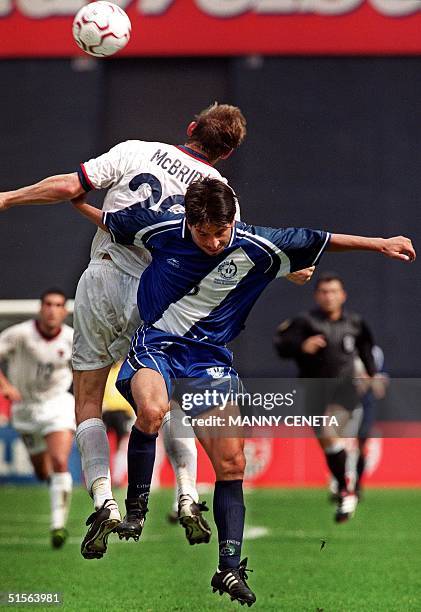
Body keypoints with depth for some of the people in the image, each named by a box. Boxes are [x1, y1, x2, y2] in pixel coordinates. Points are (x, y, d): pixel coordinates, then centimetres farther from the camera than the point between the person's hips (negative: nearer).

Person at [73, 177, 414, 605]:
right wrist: (75, 200, 21)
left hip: (210, 359, 2)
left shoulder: (255, 248, -12)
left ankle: (230, 568, 1)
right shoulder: (160, 231, -12)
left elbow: (319, 242, 0)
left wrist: (379, 243, 1)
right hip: (156, 345, -2)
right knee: (151, 411, -36)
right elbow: (111, 223, 9)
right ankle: (136, 507, -18)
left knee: (231, 462, -5)